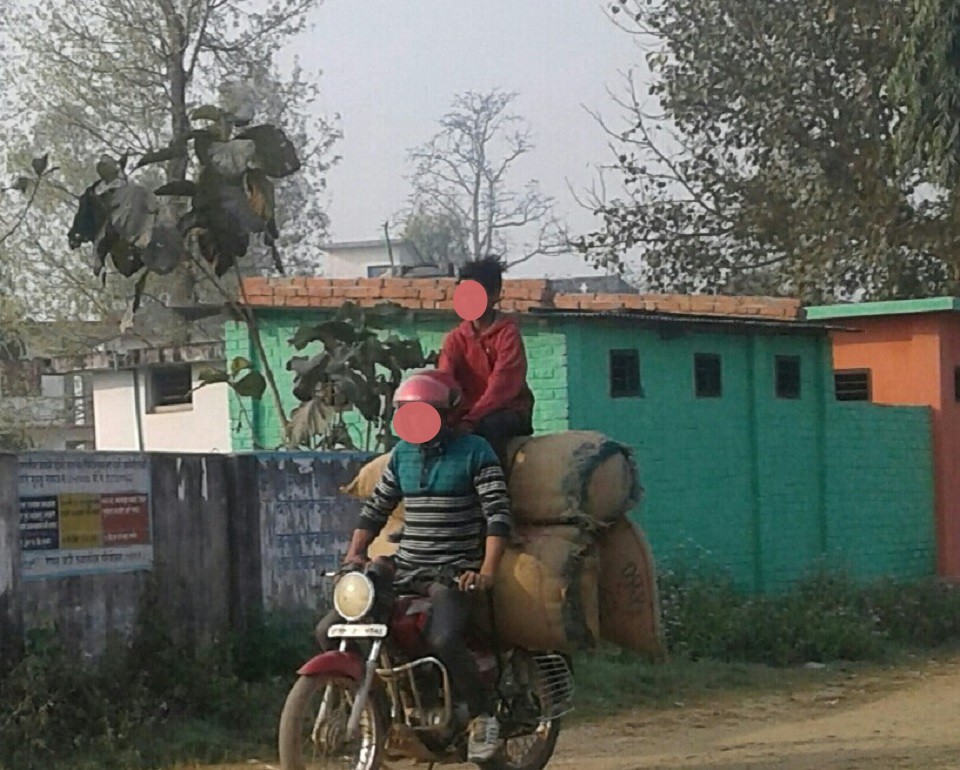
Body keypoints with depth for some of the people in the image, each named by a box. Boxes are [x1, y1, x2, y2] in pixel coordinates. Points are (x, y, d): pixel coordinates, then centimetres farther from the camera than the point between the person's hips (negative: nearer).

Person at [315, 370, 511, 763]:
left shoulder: (475, 451, -4)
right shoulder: (402, 454, 14)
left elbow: (499, 515, -11)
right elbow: (375, 510, 19)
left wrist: (487, 570, -22)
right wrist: (354, 557, 5)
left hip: (453, 572, -6)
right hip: (403, 569, 6)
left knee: (443, 639, -36)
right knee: (329, 631, -7)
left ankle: (482, 713, -12)